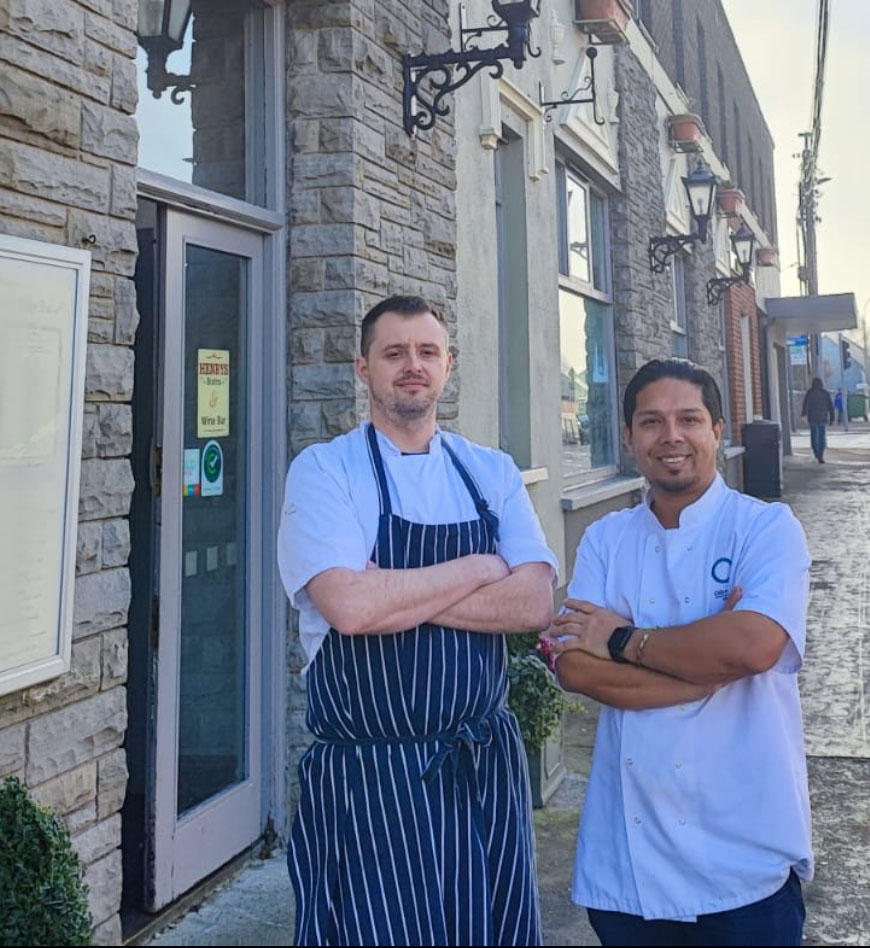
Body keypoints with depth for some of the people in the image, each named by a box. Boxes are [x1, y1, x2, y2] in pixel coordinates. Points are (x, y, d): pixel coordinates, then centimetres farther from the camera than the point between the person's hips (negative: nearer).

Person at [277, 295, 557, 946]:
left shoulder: (494, 473, 6)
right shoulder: (323, 470, -6)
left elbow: (534, 603, -7)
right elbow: (350, 605, -21)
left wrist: (395, 596, -16)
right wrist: (479, 568, -10)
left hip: (487, 769, 4)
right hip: (367, 778, -4)